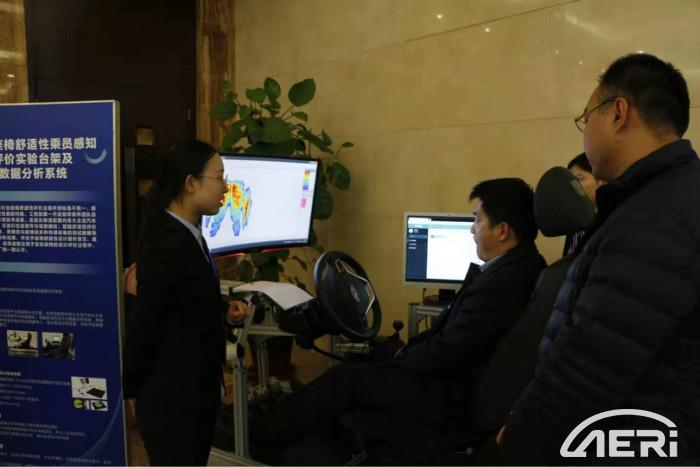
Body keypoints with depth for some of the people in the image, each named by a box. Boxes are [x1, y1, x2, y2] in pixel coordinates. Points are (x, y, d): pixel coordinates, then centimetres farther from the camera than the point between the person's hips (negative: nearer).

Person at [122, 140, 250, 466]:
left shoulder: (186, 234, 6)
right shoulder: (167, 244, -25)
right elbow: (143, 322, -21)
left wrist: (224, 310, 2)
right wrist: (133, 388, -10)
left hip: (194, 384, 9)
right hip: (169, 392, -9)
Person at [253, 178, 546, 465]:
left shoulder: (502, 282, -28)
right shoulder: (516, 265, 3)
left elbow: (446, 352, -22)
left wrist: (401, 358, -5)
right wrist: (409, 349, 3)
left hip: (451, 395, -9)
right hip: (453, 371, 9)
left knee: (344, 379, -5)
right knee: (357, 363, 10)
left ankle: (257, 439, 14)